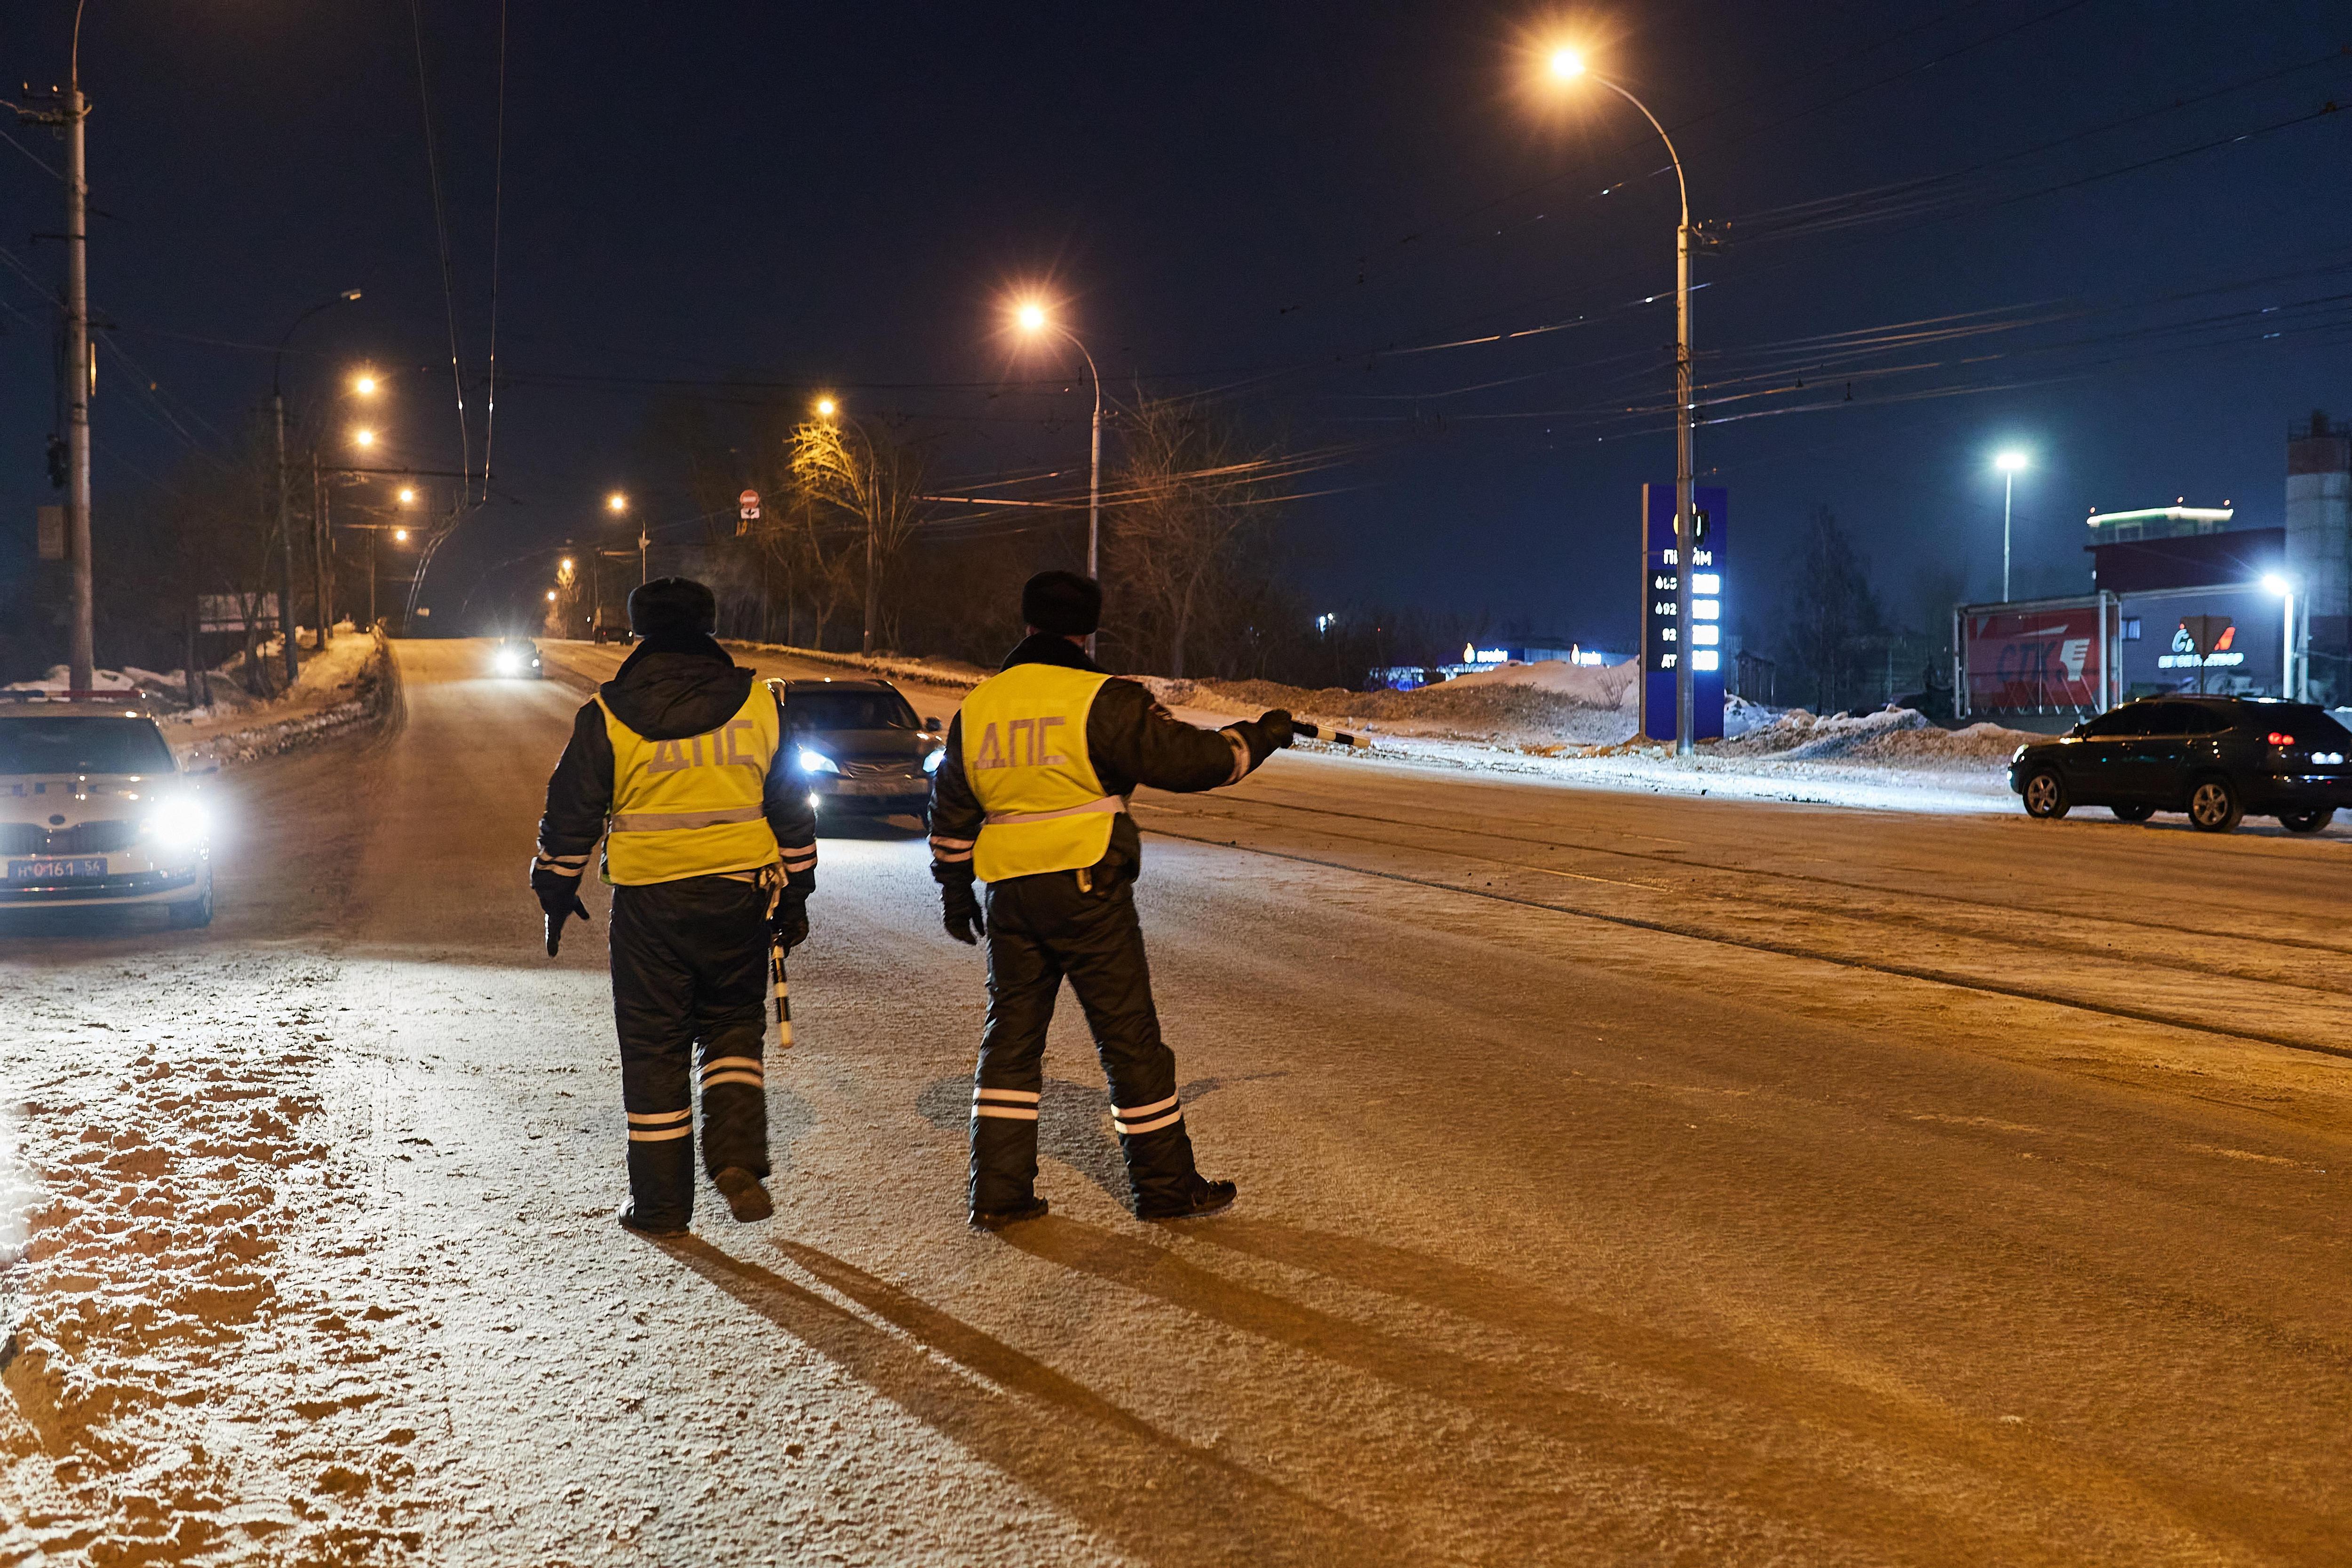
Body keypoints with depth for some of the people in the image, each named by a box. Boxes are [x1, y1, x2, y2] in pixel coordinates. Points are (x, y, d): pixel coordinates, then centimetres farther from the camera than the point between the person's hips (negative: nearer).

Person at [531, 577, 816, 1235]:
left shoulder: (608, 716, -4)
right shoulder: (759, 704, 2)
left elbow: (571, 812, 2)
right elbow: (793, 810, 7)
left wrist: (556, 890, 16)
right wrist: (794, 895, 16)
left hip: (649, 902, -1)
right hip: (740, 896, 2)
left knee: (653, 1045, 8)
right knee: (734, 1023, 19)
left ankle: (661, 1202, 15)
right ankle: (738, 1158, 2)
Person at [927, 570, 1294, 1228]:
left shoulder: (976, 708, 9)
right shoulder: (1102, 700, -9)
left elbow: (952, 811, 16)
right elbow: (1183, 756, -10)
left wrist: (954, 892, 26)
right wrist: (1257, 737, 6)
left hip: (1011, 896, 5)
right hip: (1087, 889, -5)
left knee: (1012, 1033, 13)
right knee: (1130, 1036, 4)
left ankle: (998, 1192, 13)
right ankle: (1165, 1185, 12)